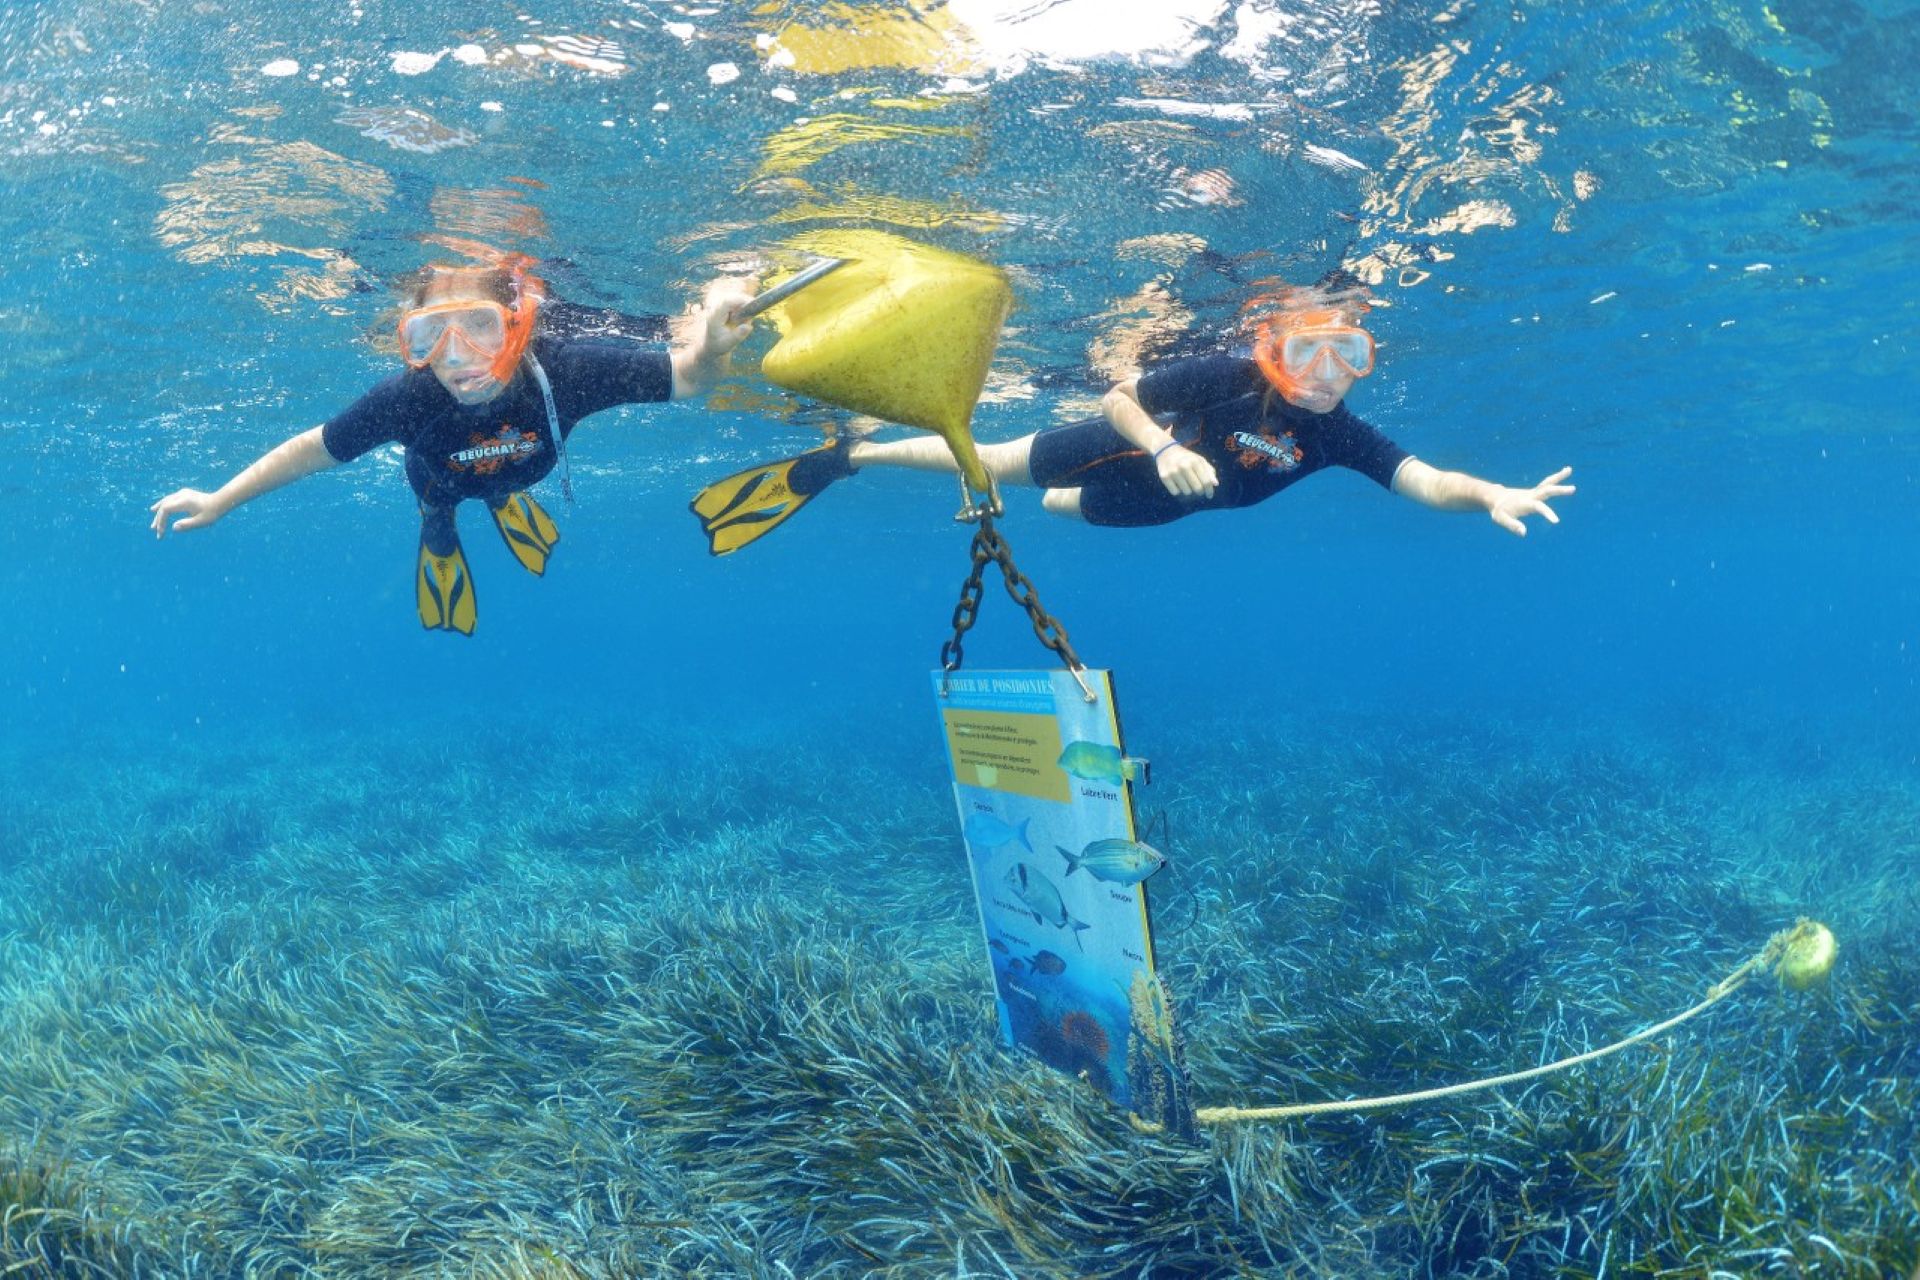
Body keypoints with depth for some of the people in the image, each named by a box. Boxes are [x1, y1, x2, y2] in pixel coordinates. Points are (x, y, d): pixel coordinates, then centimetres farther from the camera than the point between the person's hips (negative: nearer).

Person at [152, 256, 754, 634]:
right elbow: (314, 448, -31)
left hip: (521, 465, 1)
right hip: (440, 476, -1)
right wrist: (220, 500, -27)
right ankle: (438, 539, 68)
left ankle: (506, 502, 72)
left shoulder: (567, 369, -49)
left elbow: (685, 377, -40)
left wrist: (711, 346, -63)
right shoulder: (405, 399, -48)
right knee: (438, 508, 33)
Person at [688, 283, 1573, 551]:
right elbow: (1118, 399, -28)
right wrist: (1164, 446, -46)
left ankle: (1034, 509, 69)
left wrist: (1493, 495, -53)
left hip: (1168, 503, 5)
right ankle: (849, 455, 23)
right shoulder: (1224, 376, -36)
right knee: (988, 462, 5)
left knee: (1080, 511, 34)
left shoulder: (1339, 437, -26)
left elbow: (1426, 482, -34)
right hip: (1130, 447, -5)